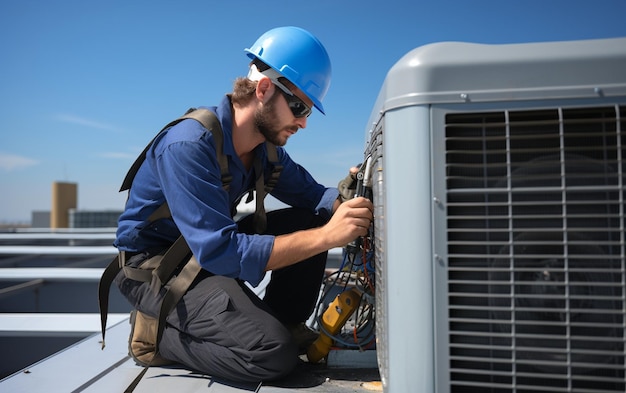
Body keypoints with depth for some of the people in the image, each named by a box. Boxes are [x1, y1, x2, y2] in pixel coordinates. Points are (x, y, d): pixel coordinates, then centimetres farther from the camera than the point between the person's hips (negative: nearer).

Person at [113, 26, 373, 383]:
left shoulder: (265, 144, -3)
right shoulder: (189, 145, -29)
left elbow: (311, 194, 6)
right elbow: (220, 252, -35)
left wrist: (344, 198, -18)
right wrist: (325, 236, -37)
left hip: (212, 244, 8)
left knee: (310, 221, -5)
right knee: (274, 352, -23)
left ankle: (285, 325, 5)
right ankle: (156, 333, -3)